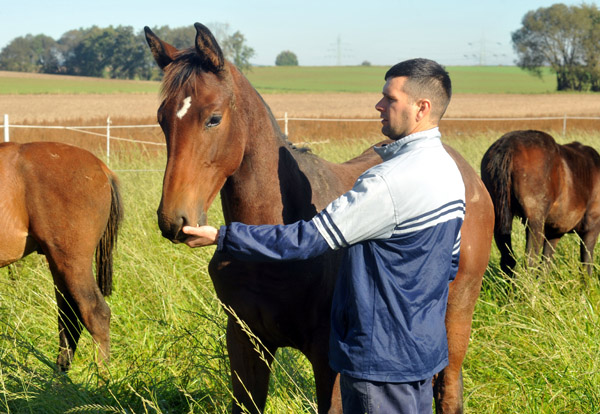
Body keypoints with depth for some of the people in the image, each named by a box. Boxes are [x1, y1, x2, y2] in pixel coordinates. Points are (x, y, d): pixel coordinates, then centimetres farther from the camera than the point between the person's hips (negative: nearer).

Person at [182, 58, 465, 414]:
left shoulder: (391, 180, -25)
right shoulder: (451, 173, 7)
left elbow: (312, 238, -24)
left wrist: (222, 237, -20)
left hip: (382, 356, -9)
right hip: (425, 348, 10)